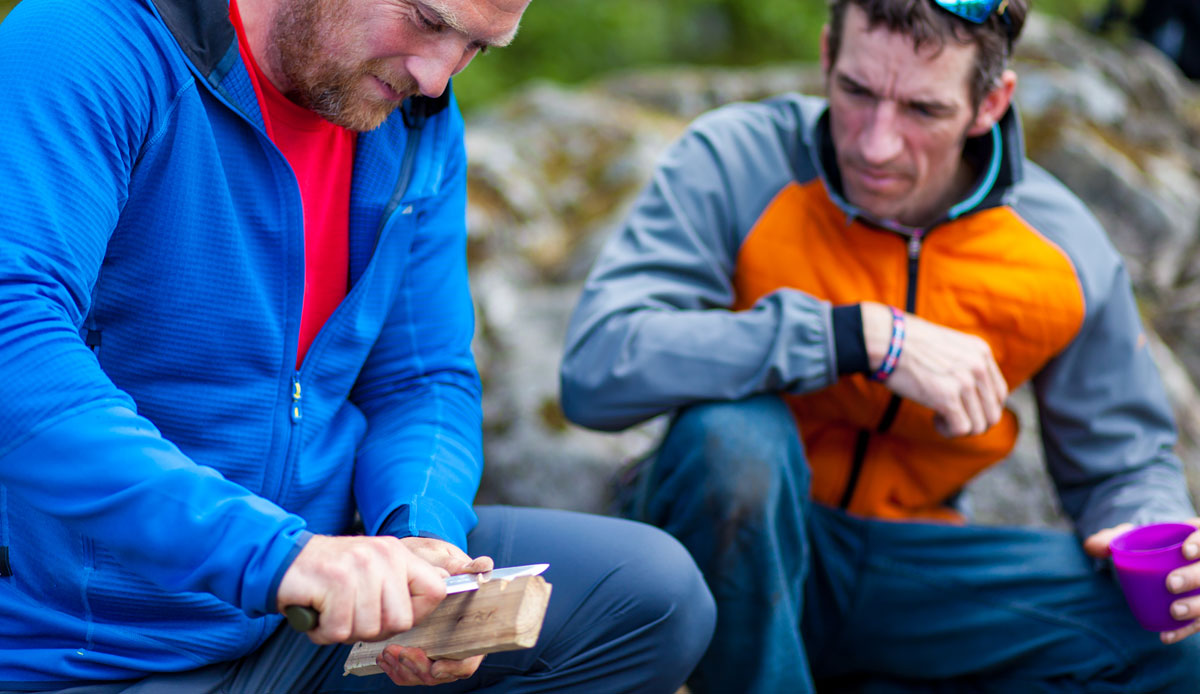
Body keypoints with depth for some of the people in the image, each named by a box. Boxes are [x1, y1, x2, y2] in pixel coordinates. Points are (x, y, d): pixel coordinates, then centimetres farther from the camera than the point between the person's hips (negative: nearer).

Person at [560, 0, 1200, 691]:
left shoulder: (1064, 254, -7)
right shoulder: (735, 163, -18)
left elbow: (1125, 467, 7)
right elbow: (595, 368, -33)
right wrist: (865, 337, -34)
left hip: (907, 576, 3)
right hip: (750, 551, -3)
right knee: (733, 432, -36)